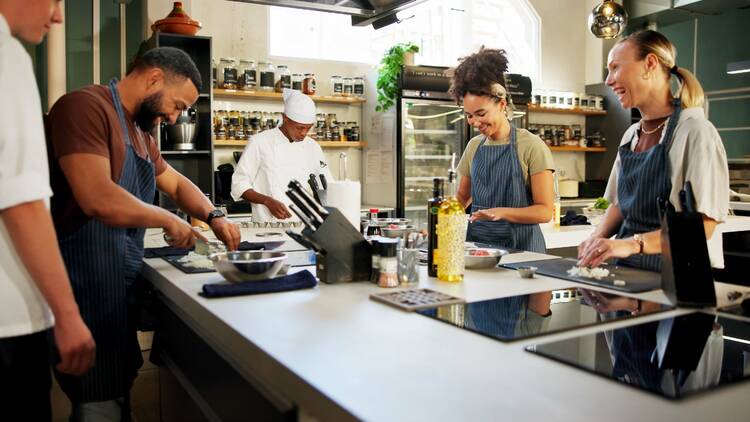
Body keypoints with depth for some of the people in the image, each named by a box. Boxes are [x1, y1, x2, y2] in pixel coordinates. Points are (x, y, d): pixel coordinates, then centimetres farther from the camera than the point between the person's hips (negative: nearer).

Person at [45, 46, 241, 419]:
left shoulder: (139, 130, 16)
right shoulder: (85, 107, -15)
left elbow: (176, 183, 26)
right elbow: (98, 199, -27)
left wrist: (213, 217, 8)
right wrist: (168, 220, -13)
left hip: (122, 283, 10)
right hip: (87, 284, -9)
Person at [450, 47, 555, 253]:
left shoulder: (531, 146, -7)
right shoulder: (474, 146, 9)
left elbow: (545, 211, -9)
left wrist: (501, 212, -22)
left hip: (520, 244, -4)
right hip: (477, 240, 4)